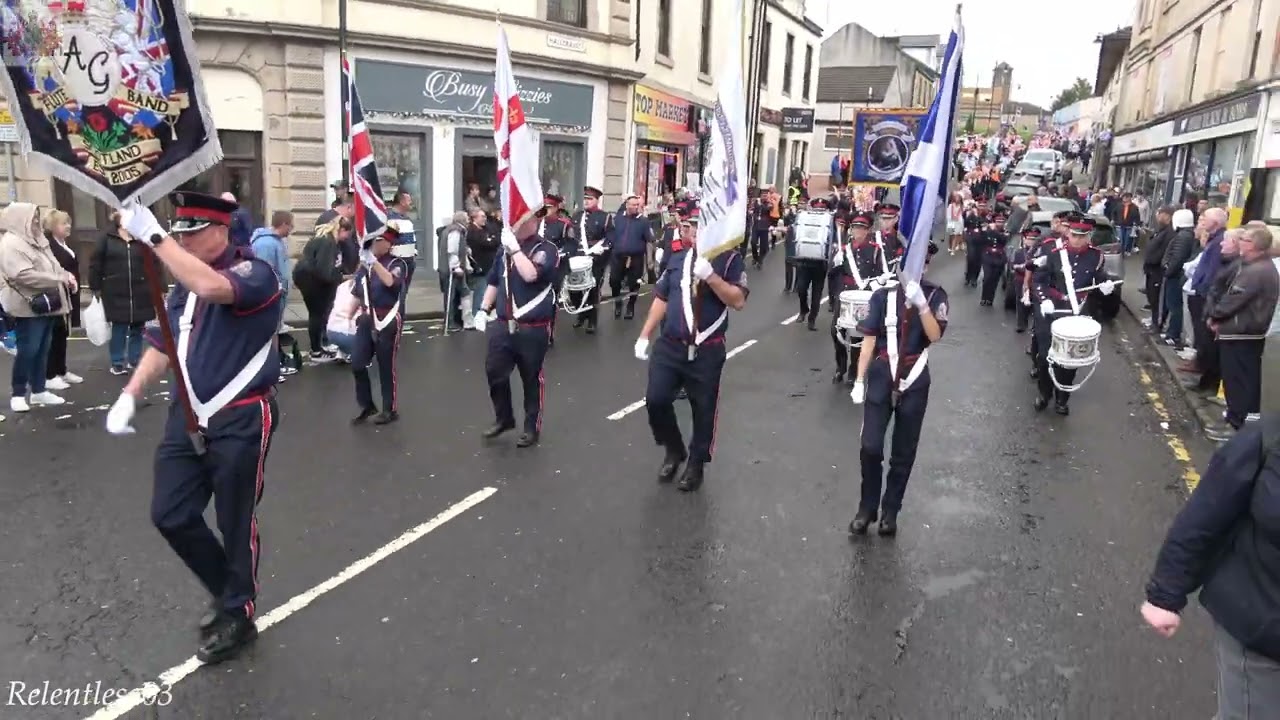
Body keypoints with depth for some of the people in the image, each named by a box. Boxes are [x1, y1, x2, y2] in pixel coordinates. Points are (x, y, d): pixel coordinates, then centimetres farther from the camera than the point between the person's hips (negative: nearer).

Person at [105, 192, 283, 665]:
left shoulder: (255, 273, -14)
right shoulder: (185, 282, 11)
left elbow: (213, 288, -36)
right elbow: (162, 343, 15)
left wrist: (152, 236, -32)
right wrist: (129, 396, 3)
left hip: (241, 420, -7)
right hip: (189, 415, 8)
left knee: (236, 523, 5)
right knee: (170, 516, 10)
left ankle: (238, 617, 27)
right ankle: (227, 590, 34)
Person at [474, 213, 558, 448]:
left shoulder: (546, 250, -10)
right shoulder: (506, 247, 8)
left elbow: (530, 274, -29)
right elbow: (495, 281, 19)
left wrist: (515, 248, -23)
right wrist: (483, 309, 13)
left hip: (533, 329, -5)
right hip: (504, 325, 5)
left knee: (532, 379, 7)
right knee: (494, 372, 9)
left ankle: (532, 428, 22)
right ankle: (504, 418, 31)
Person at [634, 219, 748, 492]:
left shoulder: (730, 258, -5)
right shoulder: (677, 258, 8)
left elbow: (738, 301, -16)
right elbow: (661, 299, 13)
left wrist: (710, 275, -26)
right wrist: (644, 336, 9)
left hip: (707, 350, -3)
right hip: (669, 345, 4)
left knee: (703, 410, 7)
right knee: (656, 401, -1)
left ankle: (696, 464, 28)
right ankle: (674, 450, 26)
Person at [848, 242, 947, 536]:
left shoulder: (935, 295, -2)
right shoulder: (883, 296, -1)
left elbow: (935, 335, -16)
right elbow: (869, 340, -1)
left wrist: (921, 303, -30)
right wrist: (859, 381, -3)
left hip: (914, 382, 0)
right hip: (881, 378, 0)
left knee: (903, 453, 9)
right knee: (870, 447, -6)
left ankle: (890, 512, 23)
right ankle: (866, 508, 13)